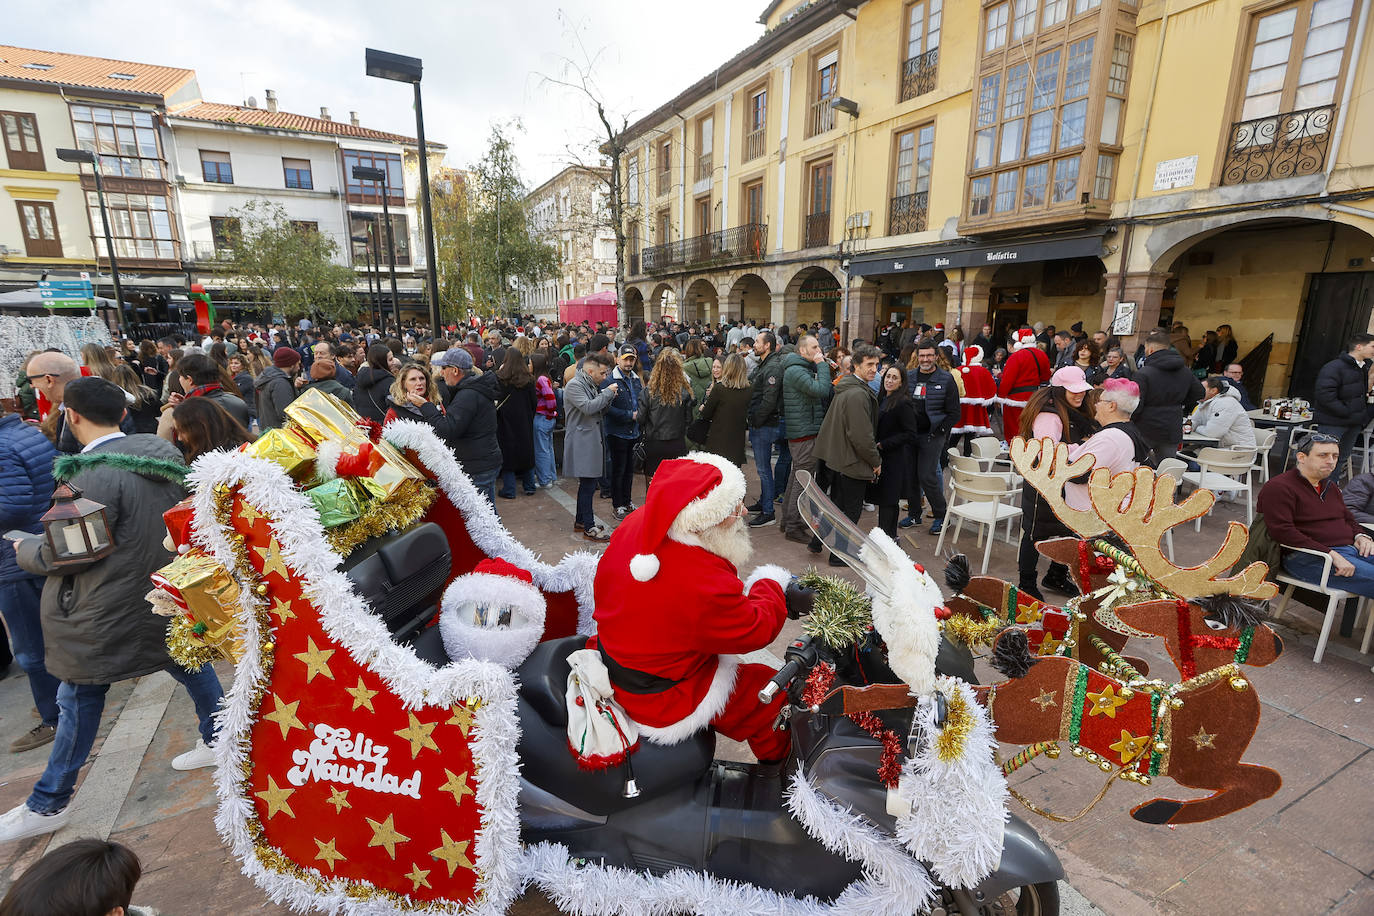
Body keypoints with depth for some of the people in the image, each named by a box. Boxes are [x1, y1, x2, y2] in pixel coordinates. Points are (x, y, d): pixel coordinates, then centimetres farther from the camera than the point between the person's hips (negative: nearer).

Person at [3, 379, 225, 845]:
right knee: (189, 660, 21)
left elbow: (73, 552, -19)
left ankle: (48, 804, 25)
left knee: (79, 700, 8)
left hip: (107, 611, -7)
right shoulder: (162, 450, -1)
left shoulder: (95, 474, -24)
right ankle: (216, 740, 34)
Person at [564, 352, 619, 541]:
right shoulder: (574, 386, -11)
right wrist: (607, 393, -15)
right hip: (582, 442, -10)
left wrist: (609, 398, 4)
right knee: (588, 484, -8)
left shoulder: (592, 385, 18)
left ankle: (580, 521, 26)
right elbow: (588, 407, -24)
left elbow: (600, 412, 21)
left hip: (592, 440, 10)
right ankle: (589, 528, -2)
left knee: (588, 484, 14)